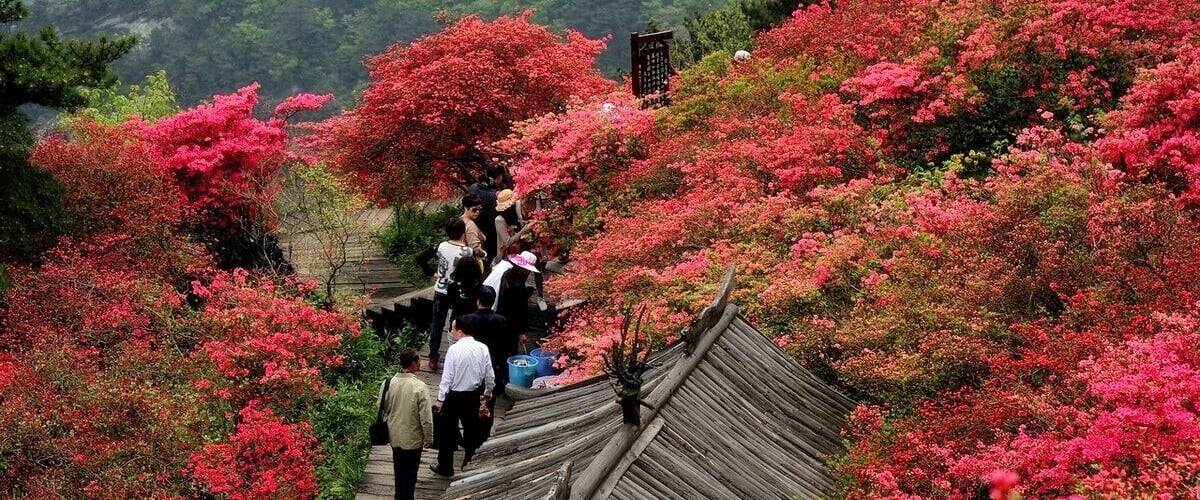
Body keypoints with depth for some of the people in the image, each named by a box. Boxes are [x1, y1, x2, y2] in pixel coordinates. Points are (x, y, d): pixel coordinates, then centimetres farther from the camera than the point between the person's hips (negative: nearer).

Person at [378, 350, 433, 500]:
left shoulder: (388, 383, -10)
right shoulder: (419, 387, -24)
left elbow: (382, 410, 2)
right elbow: (426, 417, -20)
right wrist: (429, 438, -5)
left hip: (394, 436, 5)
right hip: (413, 438, -5)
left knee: (399, 469, 24)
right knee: (410, 472, 13)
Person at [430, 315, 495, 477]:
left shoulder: (454, 350, -21)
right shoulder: (482, 348, -7)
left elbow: (447, 377, -17)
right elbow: (490, 376, -1)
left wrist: (440, 399, -8)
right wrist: (487, 394, 16)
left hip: (454, 396, -4)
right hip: (474, 395, 4)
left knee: (447, 432, 12)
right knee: (472, 430, 19)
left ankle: (445, 468, 22)